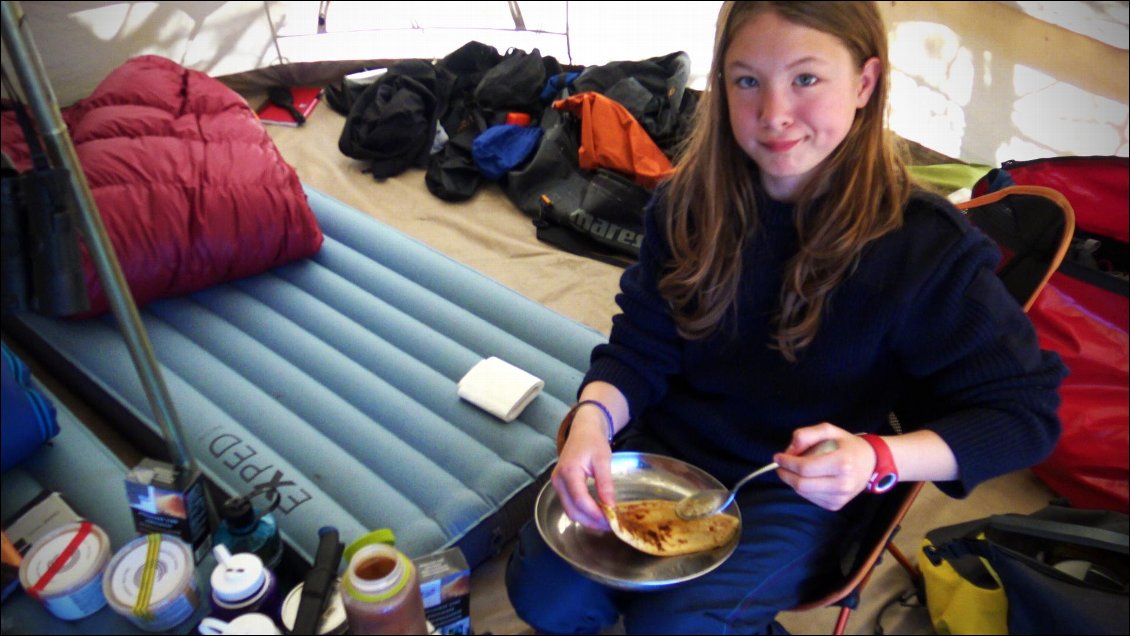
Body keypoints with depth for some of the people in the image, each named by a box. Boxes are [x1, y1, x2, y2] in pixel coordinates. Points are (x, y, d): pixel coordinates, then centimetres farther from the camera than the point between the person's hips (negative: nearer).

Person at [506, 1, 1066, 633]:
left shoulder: (927, 247, -19)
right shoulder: (689, 203, -7)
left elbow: (1024, 412, -13)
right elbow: (640, 350, -4)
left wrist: (876, 460, -31)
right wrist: (592, 418, -27)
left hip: (797, 492, -3)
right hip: (662, 448, 4)